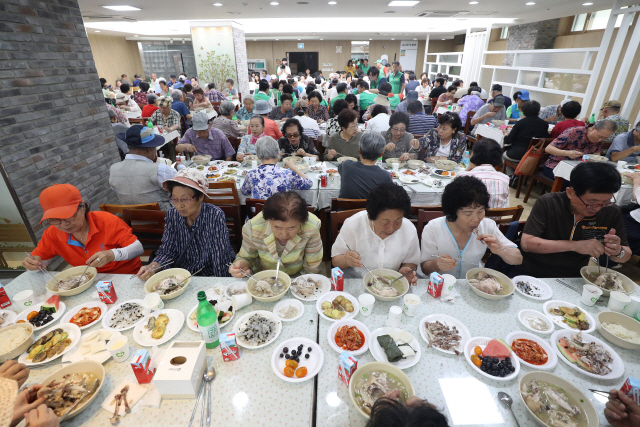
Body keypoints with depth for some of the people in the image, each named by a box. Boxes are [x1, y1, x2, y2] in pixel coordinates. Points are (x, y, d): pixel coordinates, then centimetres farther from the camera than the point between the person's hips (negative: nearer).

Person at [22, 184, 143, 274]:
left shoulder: (107, 221, -17)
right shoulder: (53, 234, -3)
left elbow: (138, 248, -17)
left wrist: (112, 255, -34)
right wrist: (33, 262, -13)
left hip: (126, 276, -5)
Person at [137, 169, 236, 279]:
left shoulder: (215, 216, -19)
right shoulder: (172, 215, -6)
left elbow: (220, 258, -17)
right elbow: (167, 251, -2)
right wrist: (152, 267, -20)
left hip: (212, 275, -3)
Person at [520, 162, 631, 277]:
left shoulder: (612, 213, -2)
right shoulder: (547, 203, -13)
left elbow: (626, 256, 8)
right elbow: (526, 243, -21)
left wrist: (618, 252, -14)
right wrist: (574, 245, -24)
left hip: (574, 279, 4)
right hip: (532, 273, -3)